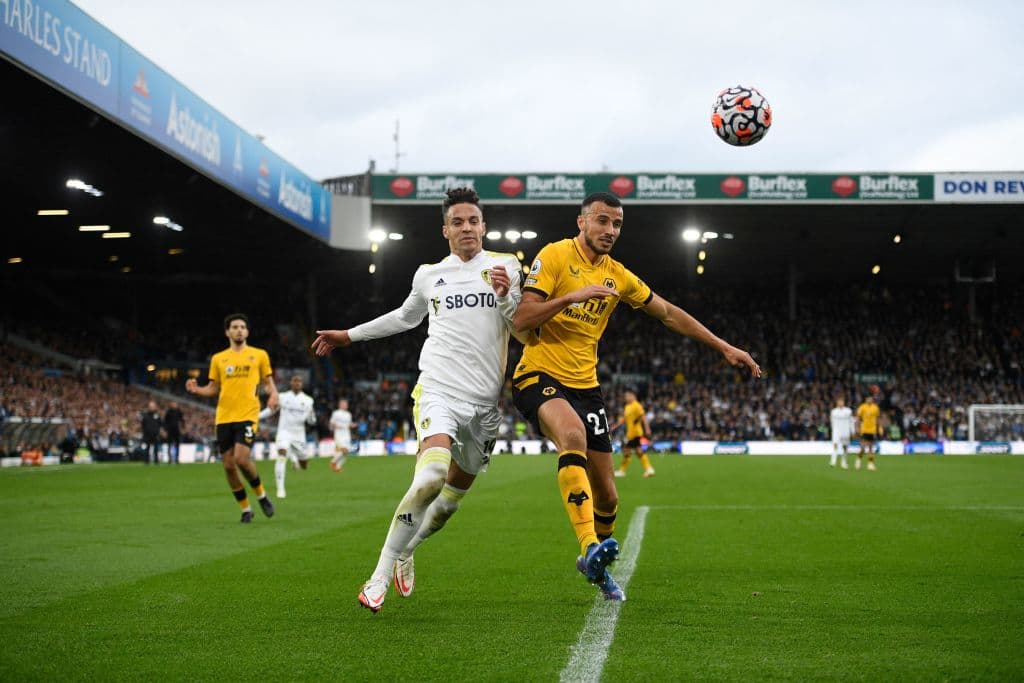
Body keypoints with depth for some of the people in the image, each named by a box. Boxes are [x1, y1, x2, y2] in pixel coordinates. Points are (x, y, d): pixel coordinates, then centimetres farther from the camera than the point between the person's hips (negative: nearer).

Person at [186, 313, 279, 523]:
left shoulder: (259, 355, 7)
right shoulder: (218, 359, 13)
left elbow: (268, 382, 10)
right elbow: (213, 389, 15)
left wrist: (273, 394, -12)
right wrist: (196, 389, -5)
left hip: (247, 415, -3)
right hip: (224, 417, 3)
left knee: (241, 459, -19)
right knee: (228, 465, 1)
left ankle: (261, 495, 7)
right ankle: (245, 509, 16)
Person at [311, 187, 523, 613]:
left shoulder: (506, 267, 5)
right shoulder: (428, 275, 10)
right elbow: (407, 316, 30)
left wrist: (506, 297, -14)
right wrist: (351, 335, 34)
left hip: (484, 401, 2)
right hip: (438, 390, -2)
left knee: (453, 495, 10)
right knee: (431, 478, -26)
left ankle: (406, 549, 38)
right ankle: (381, 573, -17)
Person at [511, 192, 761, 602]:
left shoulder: (617, 276, 11)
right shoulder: (555, 256, -6)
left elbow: (669, 314, 22)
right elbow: (521, 320, -13)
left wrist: (725, 348, 21)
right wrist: (572, 296, -25)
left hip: (585, 386, 6)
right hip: (538, 377, -6)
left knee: (607, 495, 4)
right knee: (573, 434, -38)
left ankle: (594, 565, 31)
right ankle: (590, 545, -43)